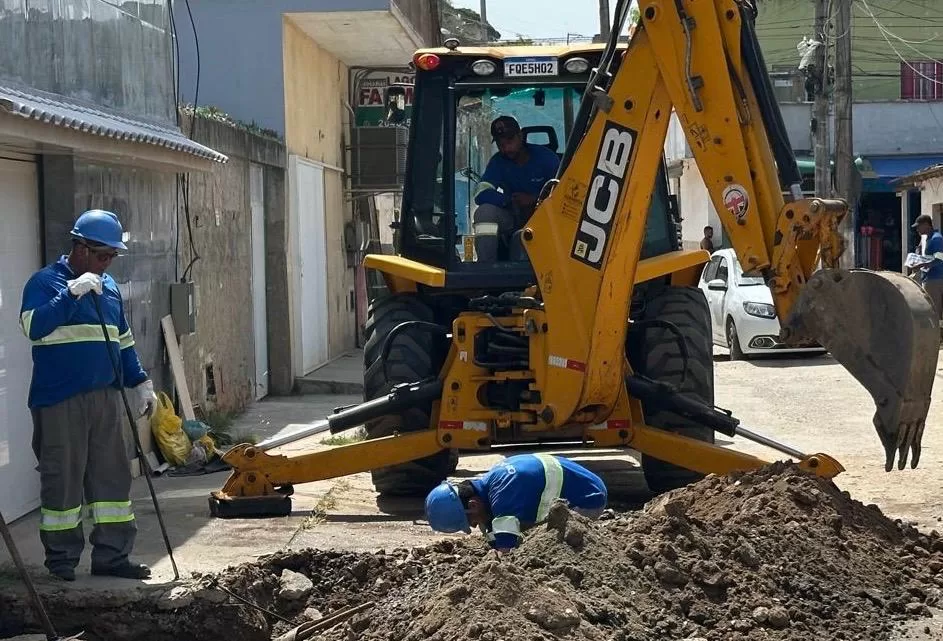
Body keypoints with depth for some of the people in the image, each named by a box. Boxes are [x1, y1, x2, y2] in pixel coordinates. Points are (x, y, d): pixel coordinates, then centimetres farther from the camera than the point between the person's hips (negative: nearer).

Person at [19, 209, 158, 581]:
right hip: (59, 401, -7)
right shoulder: (45, 282, -6)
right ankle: (61, 558, 11)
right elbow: (33, 325, -24)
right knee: (63, 479, 0)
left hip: (106, 397, 7)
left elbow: (123, 342, 22)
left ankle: (112, 555, 14)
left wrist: (140, 382, 16)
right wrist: (72, 293, -27)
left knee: (112, 476, 7)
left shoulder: (109, 287, 15)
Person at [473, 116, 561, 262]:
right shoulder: (498, 162, 2)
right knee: (485, 212, -27)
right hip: (513, 219, 3)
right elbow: (481, 195, -13)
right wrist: (511, 200, -26)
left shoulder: (545, 157, -5)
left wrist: (534, 200, -25)